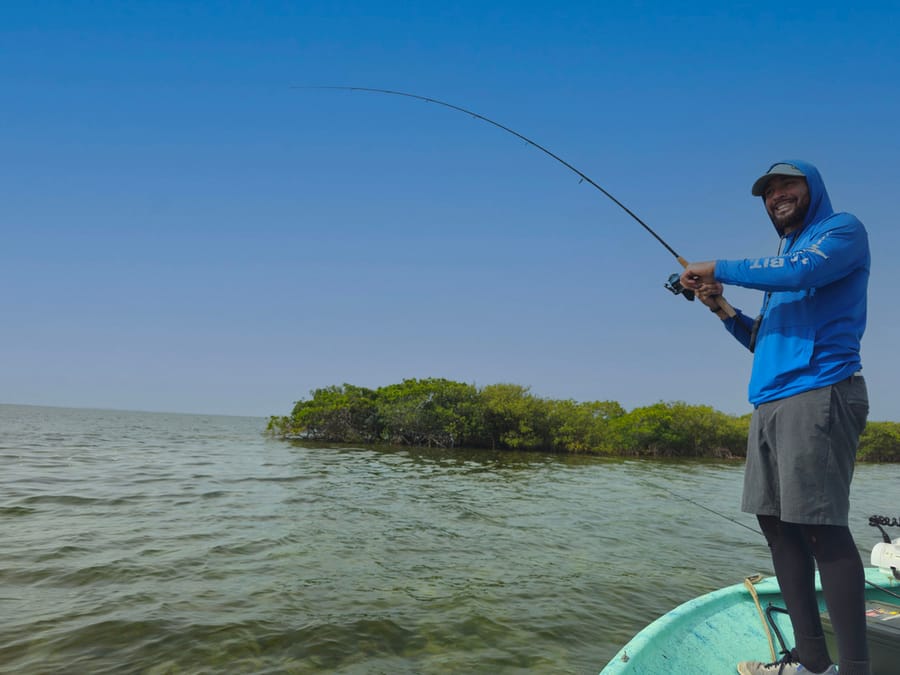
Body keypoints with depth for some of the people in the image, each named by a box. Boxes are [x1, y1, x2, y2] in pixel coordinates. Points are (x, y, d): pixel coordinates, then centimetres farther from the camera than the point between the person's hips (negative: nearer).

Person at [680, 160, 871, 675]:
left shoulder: (843, 230, 4)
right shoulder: (784, 258, 26)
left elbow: (802, 272, -19)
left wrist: (719, 268, -8)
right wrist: (723, 309, 11)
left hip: (817, 395, -8)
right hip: (770, 403, 8)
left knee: (822, 526, -11)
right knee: (777, 521, 5)